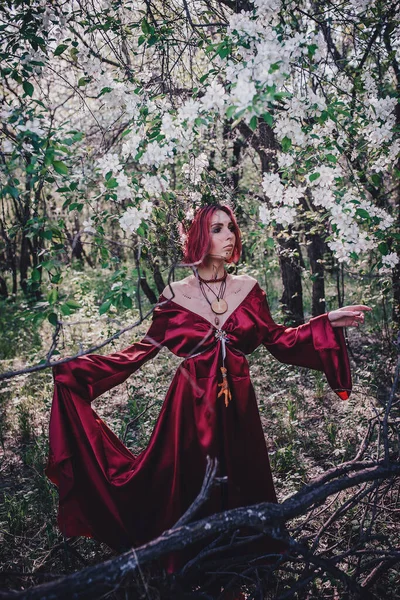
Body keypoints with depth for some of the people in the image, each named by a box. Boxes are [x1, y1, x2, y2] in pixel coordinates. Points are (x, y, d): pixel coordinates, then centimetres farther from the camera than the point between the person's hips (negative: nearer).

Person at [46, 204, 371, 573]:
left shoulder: (247, 289, 3)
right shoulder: (175, 295, -4)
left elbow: (278, 341, 6)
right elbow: (142, 352, -1)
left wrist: (330, 322, 0)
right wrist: (73, 365, -7)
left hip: (238, 407, 3)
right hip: (192, 406, -2)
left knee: (242, 488, 15)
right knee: (191, 491, 10)